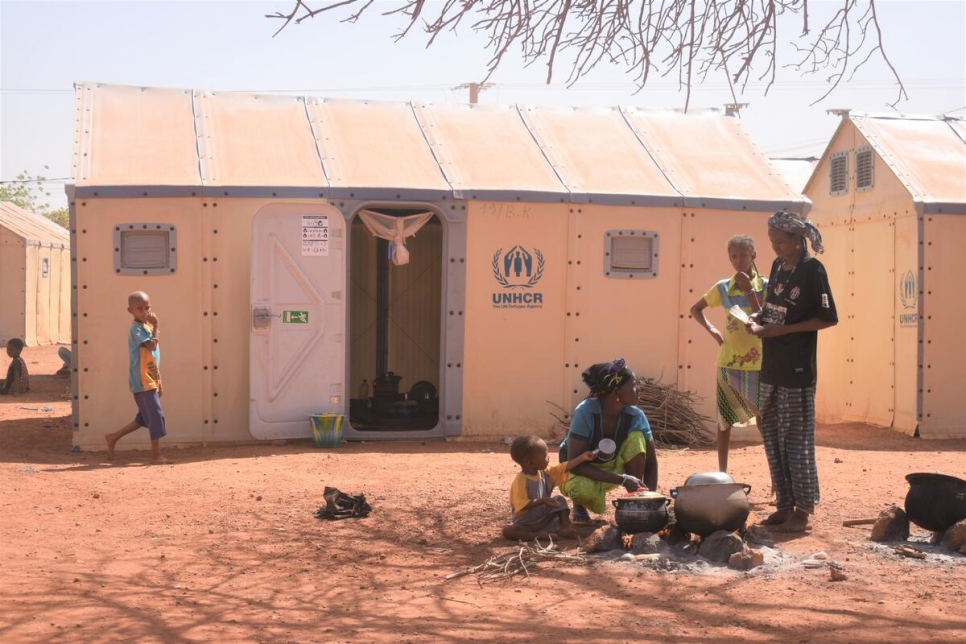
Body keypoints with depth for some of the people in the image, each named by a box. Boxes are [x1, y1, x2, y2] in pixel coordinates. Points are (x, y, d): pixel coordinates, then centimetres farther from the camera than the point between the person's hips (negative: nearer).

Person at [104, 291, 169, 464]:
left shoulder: (148, 326, 15)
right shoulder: (136, 328, -12)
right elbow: (152, 345, -27)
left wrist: (159, 381, 20)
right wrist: (157, 326, -15)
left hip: (151, 381, 9)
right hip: (143, 382, -9)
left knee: (145, 418, 14)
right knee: (156, 415, -7)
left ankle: (113, 438, 23)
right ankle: (156, 454, 0)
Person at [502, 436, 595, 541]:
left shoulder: (544, 473, 1)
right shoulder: (520, 480, -24)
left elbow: (564, 468, 8)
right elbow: (522, 505, -31)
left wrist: (582, 457, 5)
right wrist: (542, 501, -38)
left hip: (544, 517, 7)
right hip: (526, 523, -7)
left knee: (560, 500, -2)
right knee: (507, 531, -33)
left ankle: (565, 528, -4)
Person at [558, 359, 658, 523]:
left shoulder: (635, 415, -20)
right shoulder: (586, 412, -31)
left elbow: (651, 462, -13)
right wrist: (622, 479, -38)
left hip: (611, 467, 4)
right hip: (579, 470, -4)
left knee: (636, 437, -24)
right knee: (585, 490, -40)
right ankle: (579, 505, -1)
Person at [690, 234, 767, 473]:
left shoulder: (765, 287, -3)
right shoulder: (723, 287, 3)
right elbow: (696, 309, 15)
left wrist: (749, 291, -16)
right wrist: (711, 330, 0)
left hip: (757, 364, -2)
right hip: (728, 363, 2)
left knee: (765, 419, 1)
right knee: (724, 419, 8)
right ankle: (722, 473, 18)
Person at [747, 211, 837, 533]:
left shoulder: (812, 269, -10)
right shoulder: (778, 266, 11)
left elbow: (829, 318, -12)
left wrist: (783, 330, -16)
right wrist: (757, 321, 0)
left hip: (797, 370, -8)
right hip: (772, 367, 8)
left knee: (797, 439, -2)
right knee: (773, 437, 11)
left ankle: (803, 510, 6)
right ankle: (785, 504, 20)